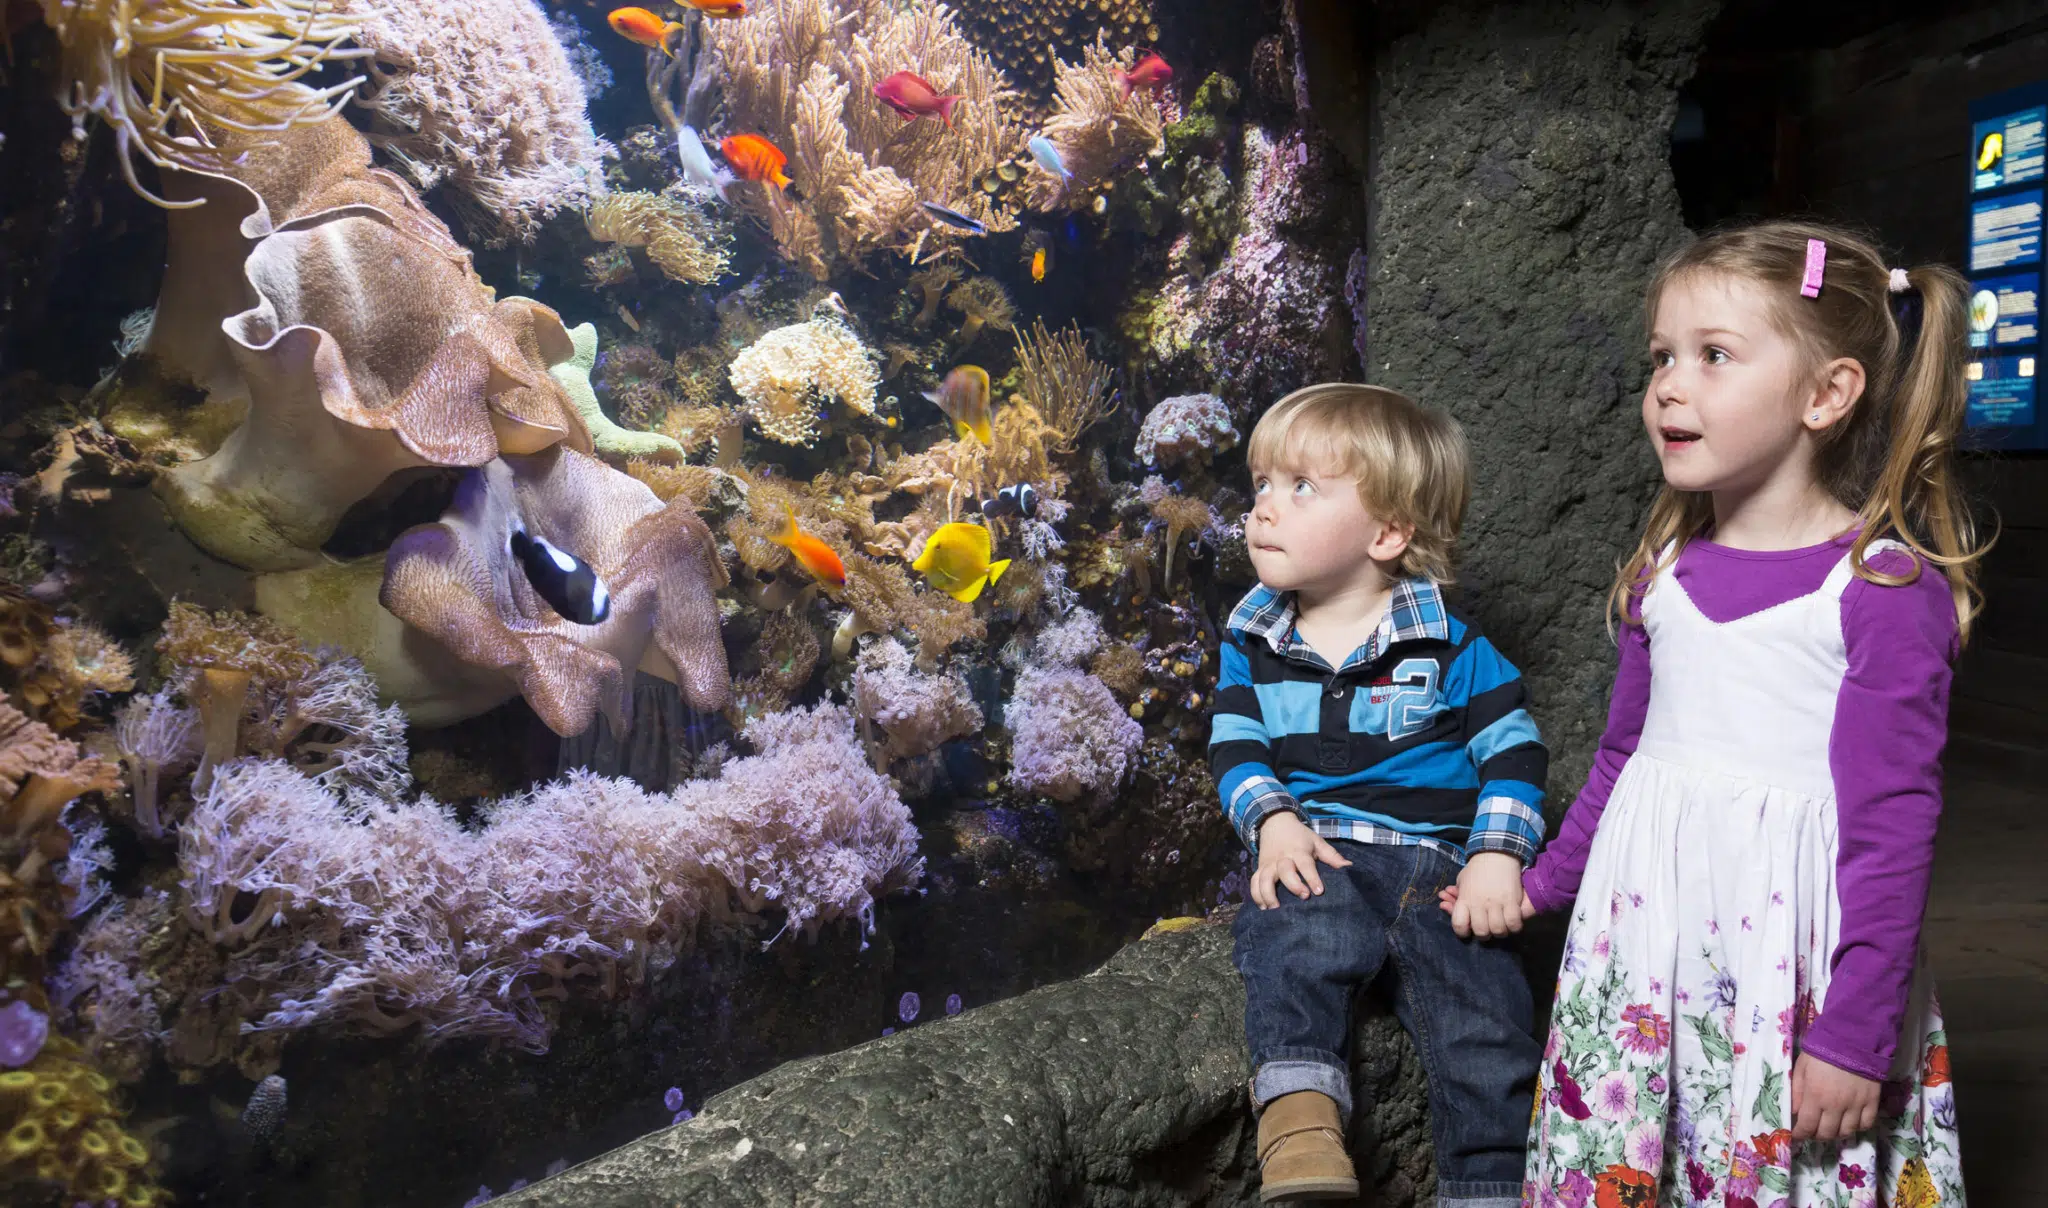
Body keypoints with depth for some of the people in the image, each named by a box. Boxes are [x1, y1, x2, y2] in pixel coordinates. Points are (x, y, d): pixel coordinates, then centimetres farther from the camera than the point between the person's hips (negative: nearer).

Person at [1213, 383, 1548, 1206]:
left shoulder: (1448, 647, 2)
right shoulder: (1254, 641, 9)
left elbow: (1513, 751, 3)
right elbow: (1235, 746, 8)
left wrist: (1496, 856, -11)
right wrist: (1272, 819, -11)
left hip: (1436, 855, 0)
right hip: (1314, 849, 1)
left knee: (1483, 1010, -17)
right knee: (1299, 932, -34)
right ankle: (1298, 1107, -35)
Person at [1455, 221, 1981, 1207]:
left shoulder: (1886, 588, -12)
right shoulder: (1665, 571, 5)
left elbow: (1892, 825, -12)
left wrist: (1857, 1036, -13)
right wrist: (1542, 885, 24)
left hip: (1788, 935, -5)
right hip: (1641, 924, 5)